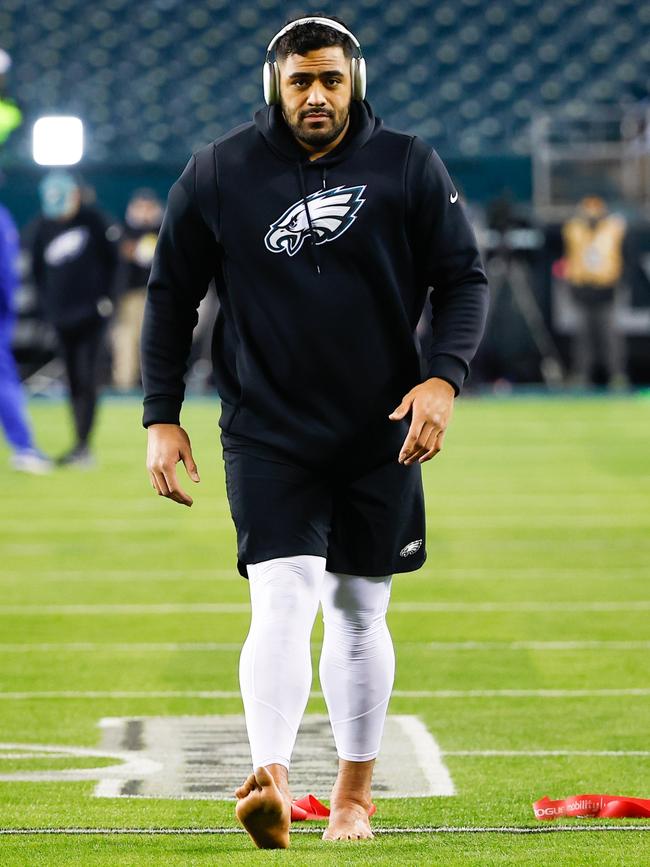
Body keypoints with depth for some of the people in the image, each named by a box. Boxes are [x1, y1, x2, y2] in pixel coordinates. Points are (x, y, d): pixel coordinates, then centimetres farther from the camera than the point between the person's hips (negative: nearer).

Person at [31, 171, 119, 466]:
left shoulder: (91, 219, -3)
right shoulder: (43, 227, 6)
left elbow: (111, 259, 3)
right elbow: (38, 270, 12)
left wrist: (105, 296, -3)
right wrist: (47, 304, 3)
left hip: (90, 313, -4)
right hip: (62, 317, 4)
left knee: (87, 378, -11)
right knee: (73, 380, 7)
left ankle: (83, 446, -14)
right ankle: (81, 445, 13)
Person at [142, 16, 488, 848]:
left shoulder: (409, 167, -1)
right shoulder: (218, 173, -1)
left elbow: (464, 279, 2)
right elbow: (171, 295, 7)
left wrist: (443, 376, -14)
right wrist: (161, 418, 1)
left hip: (381, 435, 1)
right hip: (266, 434, -1)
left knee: (359, 613, 10)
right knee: (283, 599, -18)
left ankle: (354, 796, 23)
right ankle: (270, 781, -32)